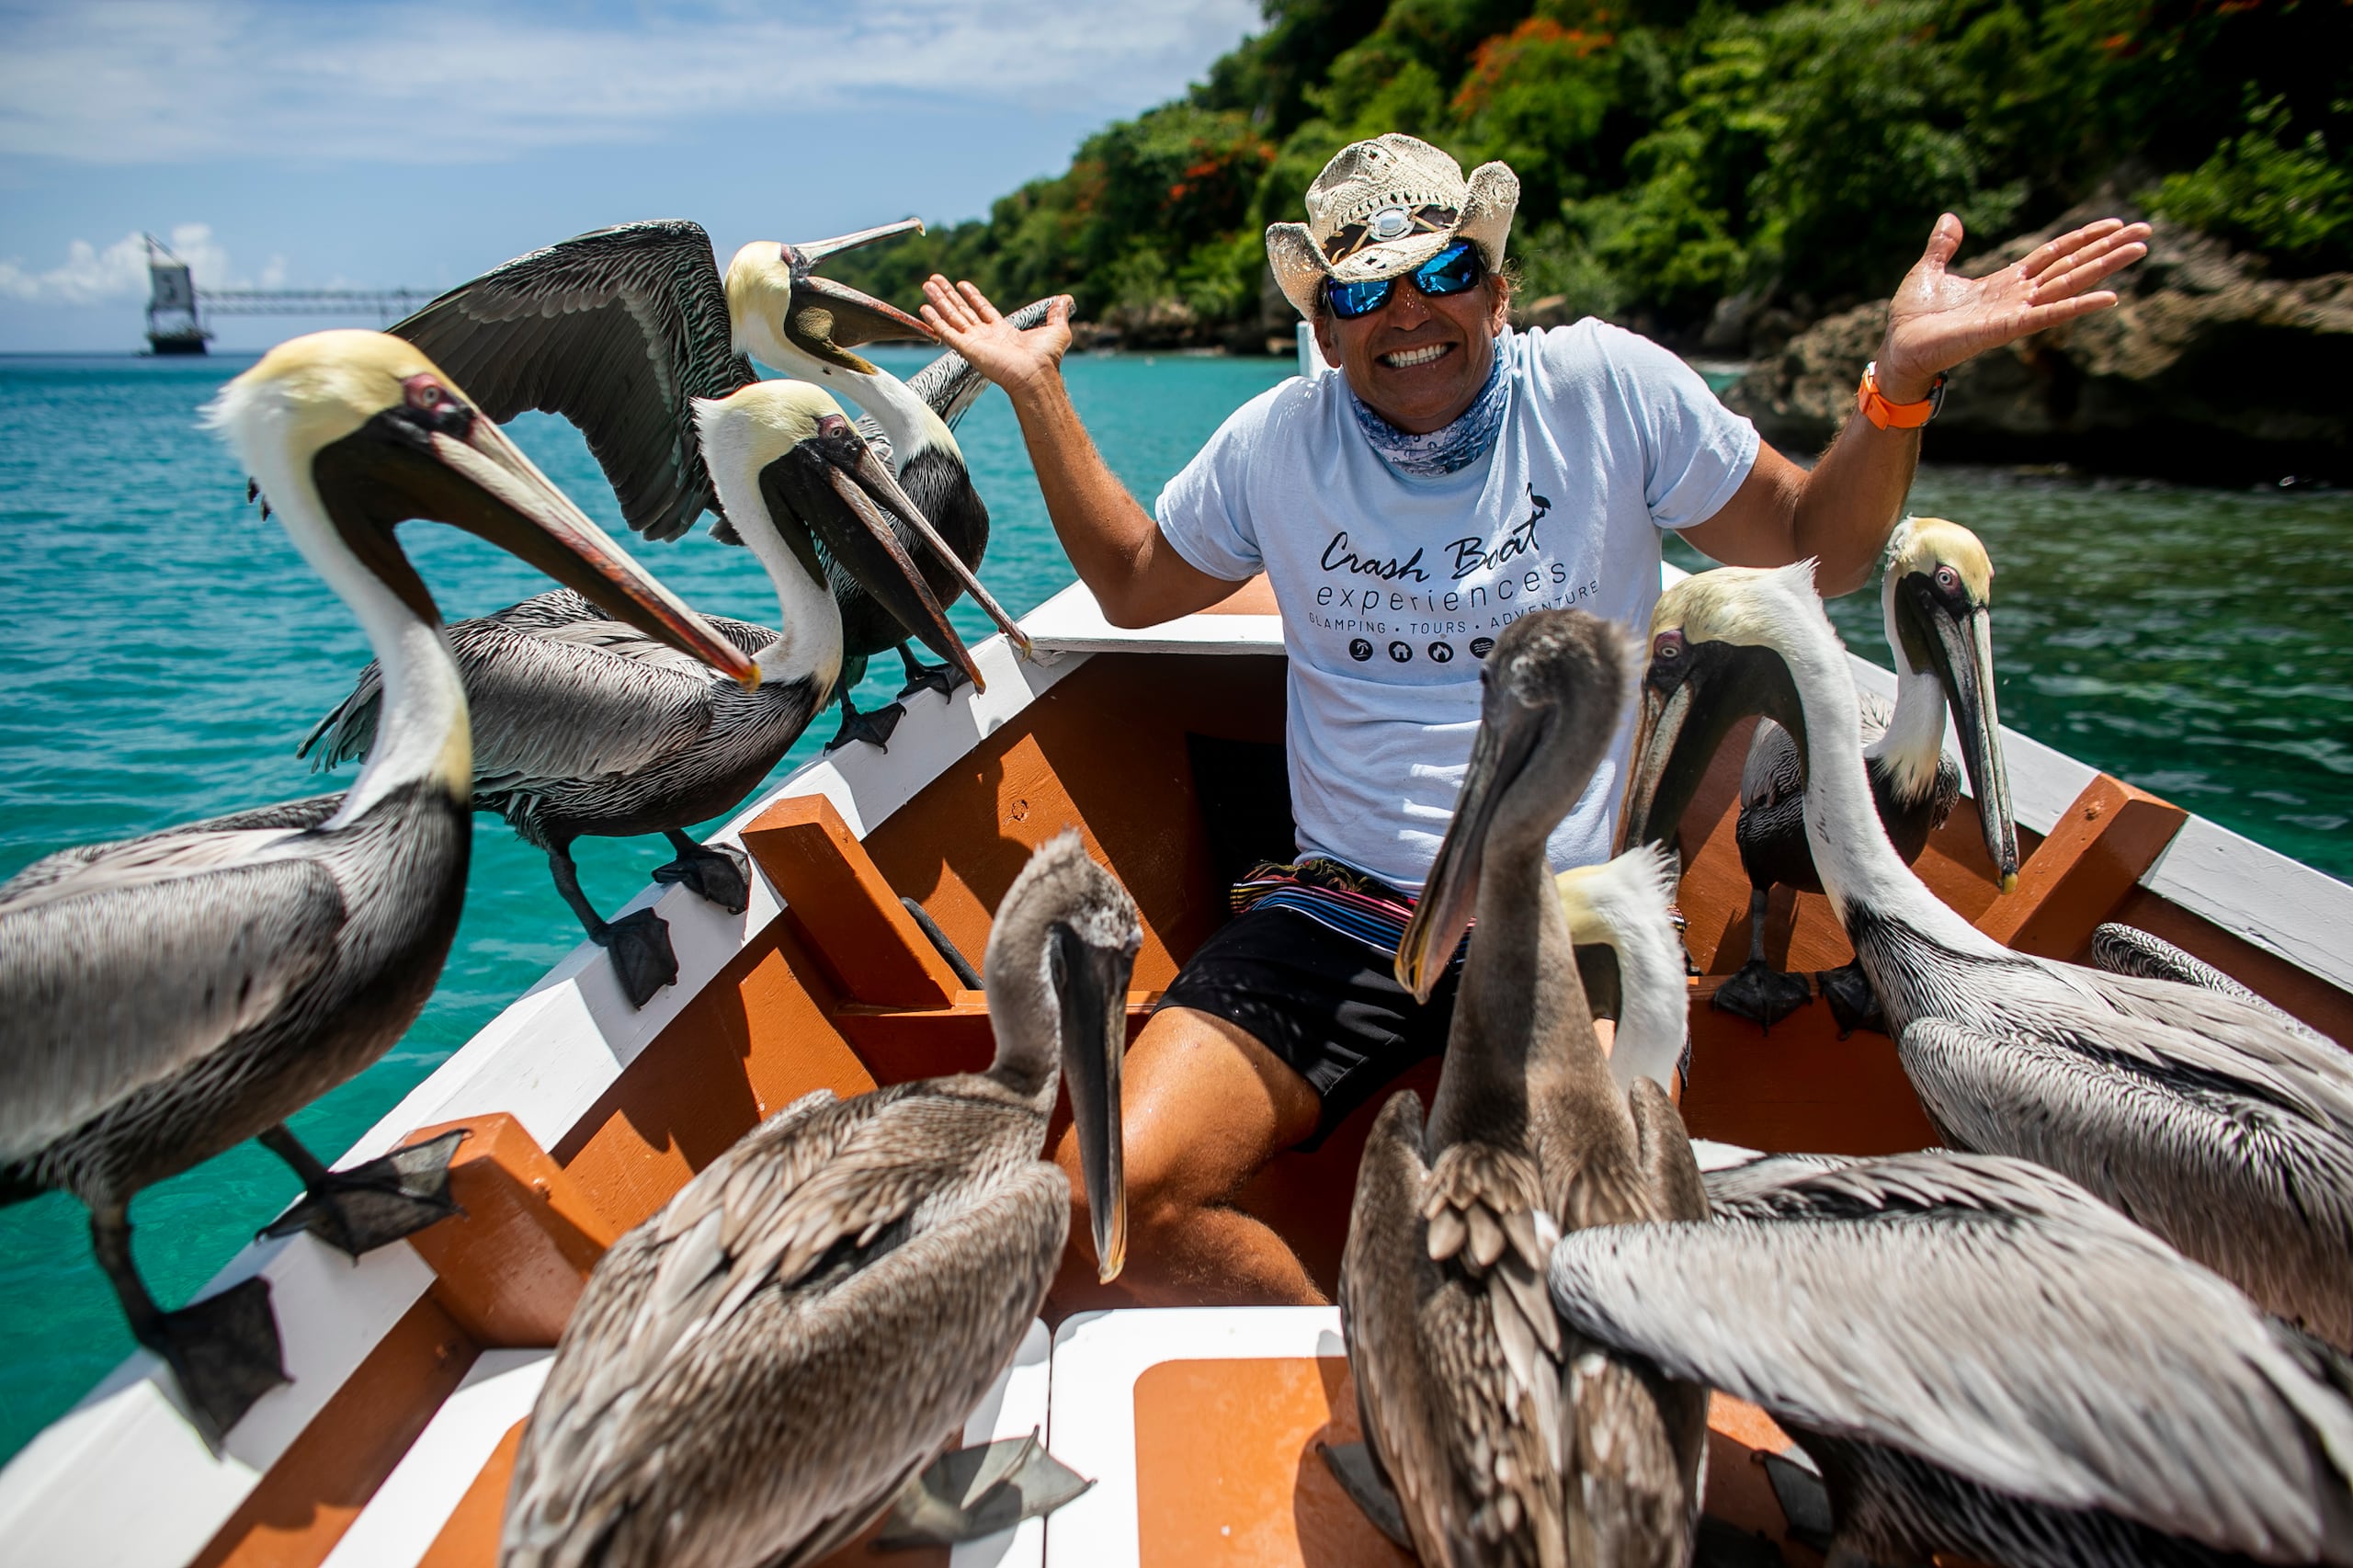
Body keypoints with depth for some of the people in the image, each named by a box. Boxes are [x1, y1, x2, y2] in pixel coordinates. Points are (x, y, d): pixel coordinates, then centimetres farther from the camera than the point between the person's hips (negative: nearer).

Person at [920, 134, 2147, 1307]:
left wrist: (1901, 378, -8)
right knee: (1110, 1197, -17)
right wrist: (1038, 391, 16)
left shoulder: (1609, 387, 2)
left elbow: (1818, 550, 10)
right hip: (1341, 912, 2)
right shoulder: (1277, 440, 7)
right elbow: (1133, 585, 22)